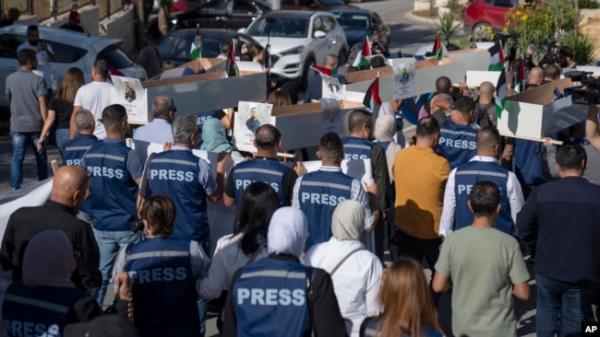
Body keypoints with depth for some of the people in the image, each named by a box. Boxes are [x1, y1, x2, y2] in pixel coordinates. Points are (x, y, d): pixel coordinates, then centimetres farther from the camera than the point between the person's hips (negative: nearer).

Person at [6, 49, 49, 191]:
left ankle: (15, 188, 1)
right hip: (35, 124, -2)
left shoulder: (10, 79, 1)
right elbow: (42, 104, -13)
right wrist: (46, 126, -12)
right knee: (41, 157, 12)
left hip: (17, 125, 2)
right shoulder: (37, 79, -9)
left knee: (17, 158, 4)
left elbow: (9, 98, 14)